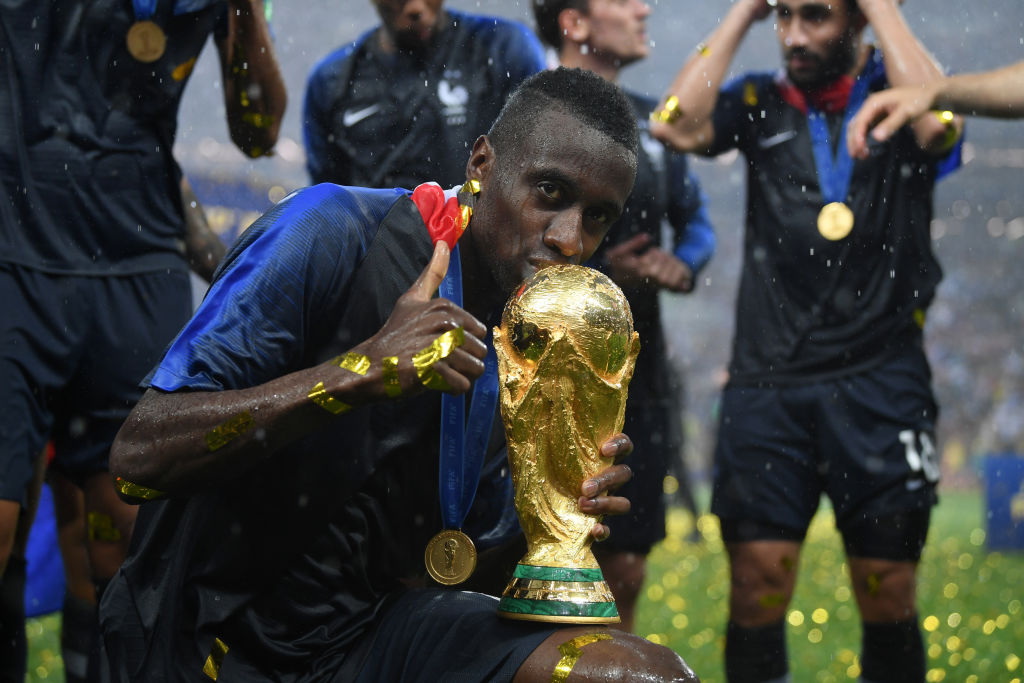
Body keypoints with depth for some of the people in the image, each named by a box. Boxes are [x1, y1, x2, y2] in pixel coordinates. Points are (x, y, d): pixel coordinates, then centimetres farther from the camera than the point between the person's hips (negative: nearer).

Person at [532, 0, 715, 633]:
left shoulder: (650, 120, 12)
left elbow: (696, 222, 21)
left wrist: (683, 266, -2)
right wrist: (598, 275, -20)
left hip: (637, 374, 6)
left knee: (625, 571, 9)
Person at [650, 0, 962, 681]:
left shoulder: (896, 90, 5)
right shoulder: (761, 103, 11)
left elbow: (938, 124, -18)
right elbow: (678, 124, -7)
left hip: (880, 387, -1)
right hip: (767, 386, 2)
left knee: (888, 602, 3)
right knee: (756, 593, -1)